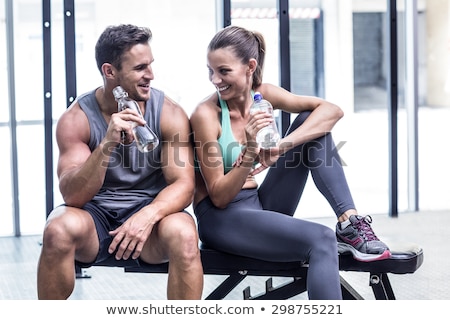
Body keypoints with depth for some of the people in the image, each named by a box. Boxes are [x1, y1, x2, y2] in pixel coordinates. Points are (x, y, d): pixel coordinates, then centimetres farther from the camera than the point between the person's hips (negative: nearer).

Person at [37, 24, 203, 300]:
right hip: (95, 213, 0)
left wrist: (148, 215, -34)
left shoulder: (169, 113, -7)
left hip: (148, 211, 0)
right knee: (60, 229, -32)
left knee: (183, 234, -33)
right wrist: (107, 144, -34)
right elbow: (73, 196, -18)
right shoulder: (77, 118, -9)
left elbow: (184, 183, -13)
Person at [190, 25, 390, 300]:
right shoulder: (206, 114, -16)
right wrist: (249, 152, -31)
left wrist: (282, 145, -27)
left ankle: (350, 225, -16)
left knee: (311, 123, -8)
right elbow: (219, 197, -16)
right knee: (320, 241, -31)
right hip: (220, 218, -6)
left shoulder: (263, 95, -1)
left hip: (259, 205, 6)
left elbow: (332, 110, -12)